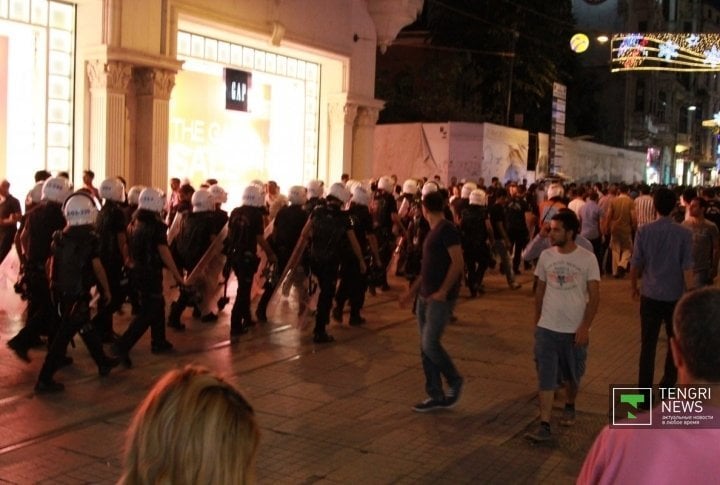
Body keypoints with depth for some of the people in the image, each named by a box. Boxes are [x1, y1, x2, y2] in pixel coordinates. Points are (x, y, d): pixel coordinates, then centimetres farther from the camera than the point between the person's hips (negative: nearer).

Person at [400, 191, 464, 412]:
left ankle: (455, 381, 12)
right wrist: (412, 291, 20)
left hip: (440, 298, -9)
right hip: (425, 297, 9)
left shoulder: (447, 229, -12)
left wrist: (443, 291, -21)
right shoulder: (434, 231, 16)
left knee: (430, 344, -11)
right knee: (425, 346, 8)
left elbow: (458, 262, -19)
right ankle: (436, 396, 15)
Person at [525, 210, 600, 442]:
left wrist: (585, 327, -15)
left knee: (572, 375, 17)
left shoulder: (587, 258, -10)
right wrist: (536, 321, 12)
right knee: (545, 377, -4)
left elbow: (594, 296, -9)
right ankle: (544, 426, -2)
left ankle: (569, 407, 43)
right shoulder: (546, 256, 0)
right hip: (547, 328, 2)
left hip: (575, 329, -1)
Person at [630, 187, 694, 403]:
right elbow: (687, 268, -11)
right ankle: (668, 385, 31)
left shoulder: (644, 231, -6)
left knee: (648, 346, 7)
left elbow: (635, 264, -3)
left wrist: (633, 286, 14)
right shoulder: (684, 233, -9)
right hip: (675, 297, -1)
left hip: (650, 296, 1)